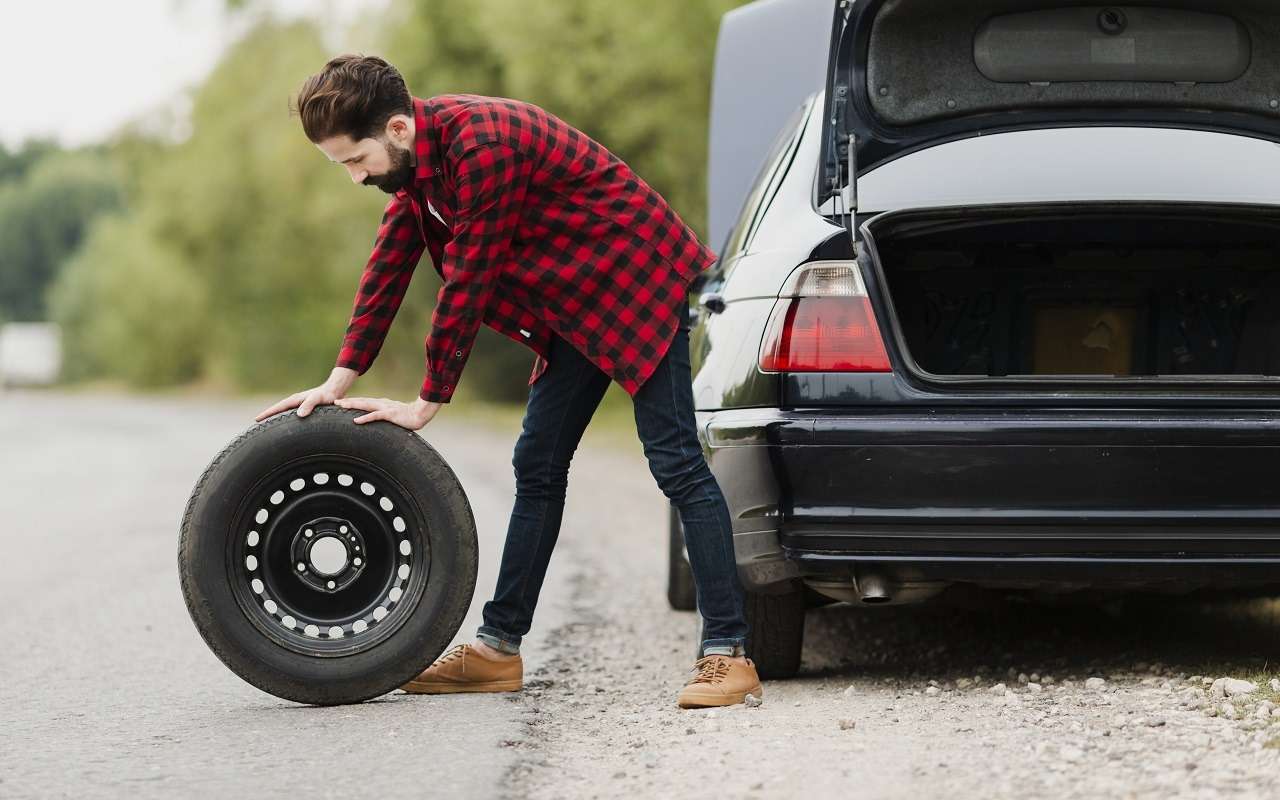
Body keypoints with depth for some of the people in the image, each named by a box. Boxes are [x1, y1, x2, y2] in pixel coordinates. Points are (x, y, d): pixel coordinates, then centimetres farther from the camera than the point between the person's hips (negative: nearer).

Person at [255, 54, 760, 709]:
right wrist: (339, 382, 1)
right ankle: (499, 647, 15)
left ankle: (727, 653, -13)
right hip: (576, 299, 10)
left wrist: (426, 404, -19)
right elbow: (389, 264, 5)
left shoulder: (483, 145, -30)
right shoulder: (417, 153, -1)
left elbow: (467, 282, -27)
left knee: (675, 461, -13)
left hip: (638, 281, -9)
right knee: (537, 465, 10)